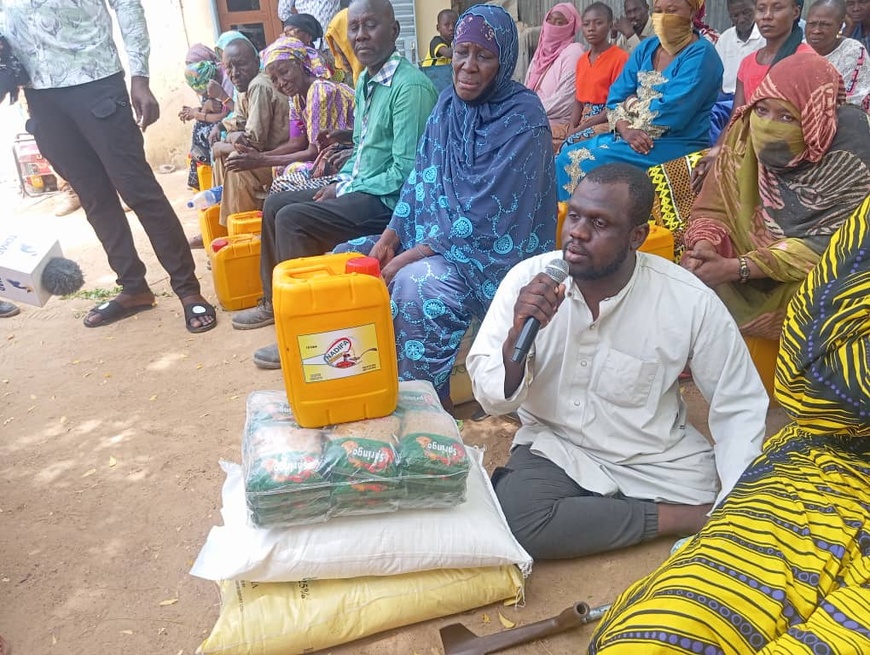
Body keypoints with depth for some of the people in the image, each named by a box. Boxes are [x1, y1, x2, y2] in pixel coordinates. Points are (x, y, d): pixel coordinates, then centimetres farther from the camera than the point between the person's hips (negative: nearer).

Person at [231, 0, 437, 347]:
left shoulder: (410, 86, -19)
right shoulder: (365, 81, 11)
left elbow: (405, 172, -24)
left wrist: (345, 192, -15)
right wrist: (340, 183, 3)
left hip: (390, 199, -10)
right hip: (357, 190, 10)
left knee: (292, 219, -22)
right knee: (275, 204, 12)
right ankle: (275, 301, 25)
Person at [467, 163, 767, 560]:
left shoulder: (691, 302, -15)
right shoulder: (528, 278, -13)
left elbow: (739, 407, -4)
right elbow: (492, 400, -12)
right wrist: (517, 334, -31)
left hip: (659, 458, -1)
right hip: (555, 447, 2)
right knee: (512, 517, -28)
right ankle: (675, 519, -11)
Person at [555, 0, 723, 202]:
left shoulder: (701, 54, -10)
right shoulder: (647, 48, 12)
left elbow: (670, 113, -21)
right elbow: (615, 97, 3)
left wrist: (633, 104, -4)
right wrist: (625, 129, -16)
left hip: (676, 145, -8)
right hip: (634, 136, 8)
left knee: (588, 163, -22)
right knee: (566, 156, -7)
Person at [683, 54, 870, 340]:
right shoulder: (746, 130, -7)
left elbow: (825, 245, -21)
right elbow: (714, 208, -3)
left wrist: (735, 269, -30)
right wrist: (703, 250, -26)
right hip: (747, 255, 4)